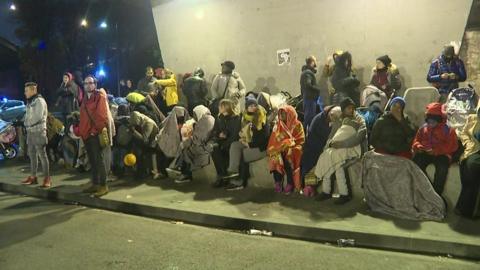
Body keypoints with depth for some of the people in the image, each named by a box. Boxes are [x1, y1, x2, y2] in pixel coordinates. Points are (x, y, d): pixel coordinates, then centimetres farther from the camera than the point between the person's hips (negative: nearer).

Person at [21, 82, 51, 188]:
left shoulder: (39, 101, -11)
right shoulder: (30, 102, 17)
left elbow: (38, 117, -17)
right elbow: (28, 115, 20)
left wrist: (27, 123, -6)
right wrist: (26, 124, 3)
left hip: (38, 131, -9)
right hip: (30, 131, 9)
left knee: (42, 155, -7)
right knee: (32, 154, 13)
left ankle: (47, 178, -4)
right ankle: (33, 177, 22)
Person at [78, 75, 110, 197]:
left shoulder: (100, 97, -5)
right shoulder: (85, 99, 19)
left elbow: (102, 116, -13)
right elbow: (83, 117, 22)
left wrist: (97, 130, -17)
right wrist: (81, 130, 13)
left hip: (96, 134, -8)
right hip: (86, 134, 8)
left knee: (99, 160, -7)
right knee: (92, 160, 13)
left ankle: (103, 186, -3)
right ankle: (95, 184, 22)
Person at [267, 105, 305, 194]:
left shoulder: (297, 125, 2)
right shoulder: (278, 124, 14)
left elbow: (300, 141, -2)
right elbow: (274, 140, 12)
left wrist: (289, 143, -15)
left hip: (292, 149, -3)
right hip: (279, 149, 3)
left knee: (288, 159, -33)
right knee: (276, 159, -28)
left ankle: (290, 184, -22)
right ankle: (278, 183, -17)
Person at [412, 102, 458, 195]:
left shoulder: (448, 130, 4)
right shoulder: (423, 129, 15)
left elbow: (452, 146, -5)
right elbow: (416, 141, 18)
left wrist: (436, 151, -21)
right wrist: (418, 146, -9)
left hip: (441, 154, -3)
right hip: (425, 153, 3)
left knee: (442, 167, -36)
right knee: (416, 162, -31)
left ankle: (436, 194, -26)